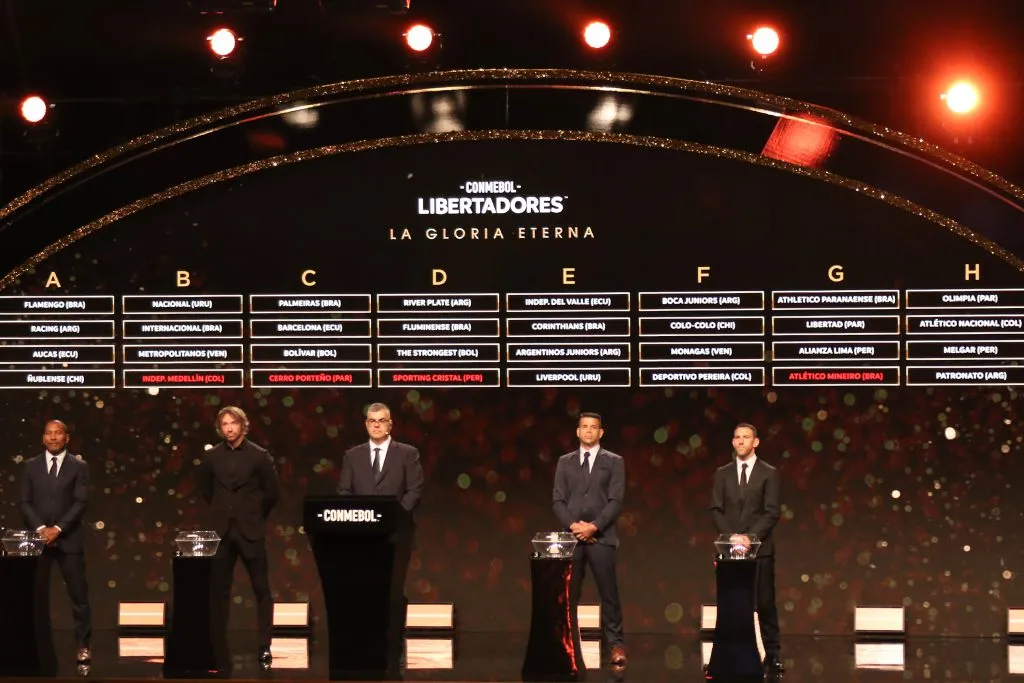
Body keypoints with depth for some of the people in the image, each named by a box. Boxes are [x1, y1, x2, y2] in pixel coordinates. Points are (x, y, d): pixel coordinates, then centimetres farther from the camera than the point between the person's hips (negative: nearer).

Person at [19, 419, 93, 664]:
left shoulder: (79, 466, 4)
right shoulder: (31, 465, 9)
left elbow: (81, 502, -4)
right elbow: (24, 502, 5)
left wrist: (58, 528, -14)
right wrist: (40, 528, -10)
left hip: (68, 539, -1)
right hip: (37, 537, 2)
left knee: (79, 594, -3)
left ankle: (83, 646, 1)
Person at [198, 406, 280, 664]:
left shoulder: (259, 456, -5)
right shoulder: (211, 456, 3)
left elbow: (271, 492, 2)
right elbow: (205, 488, 18)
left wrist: (256, 515, 6)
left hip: (250, 531, -2)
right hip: (222, 530, 2)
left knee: (262, 589, -1)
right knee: (220, 589, 6)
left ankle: (264, 646, 2)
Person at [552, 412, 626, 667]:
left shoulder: (614, 462, 6)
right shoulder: (565, 462, 13)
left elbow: (616, 501, -2)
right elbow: (558, 500, 7)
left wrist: (594, 526, -13)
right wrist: (573, 525, -9)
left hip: (601, 537, -2)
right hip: (571, 536, 2)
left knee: (609, 593, -3)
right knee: (568, 594, 1)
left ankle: (616, 644, -1)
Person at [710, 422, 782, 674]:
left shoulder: (769, 473, 4)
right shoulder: (722, 473, 11)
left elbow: (772, 513, -3)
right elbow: (716, 510, 6)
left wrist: (751, 536, -15)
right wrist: (732, 536, -9)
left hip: (760, 547, -2)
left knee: (765, 602, -1)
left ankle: (772, 654, 3)